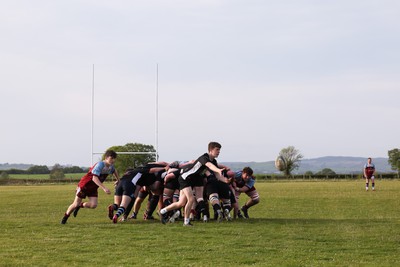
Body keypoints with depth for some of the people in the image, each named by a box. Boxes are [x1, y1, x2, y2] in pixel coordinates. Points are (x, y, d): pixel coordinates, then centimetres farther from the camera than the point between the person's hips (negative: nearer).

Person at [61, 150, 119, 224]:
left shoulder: (111, 166, -4)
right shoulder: (100, 165, -29)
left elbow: (114, 171, 24)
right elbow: (94, 178, -39)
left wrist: (118, 180, 27)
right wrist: (104, 188, -46)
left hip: (93, 188, 7)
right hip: (84, 185, -7)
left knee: (93, 205, -14)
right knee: (75, 204, -2)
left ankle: (80, 206, 15)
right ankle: (65, 217, 22)